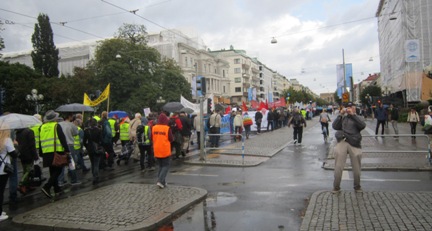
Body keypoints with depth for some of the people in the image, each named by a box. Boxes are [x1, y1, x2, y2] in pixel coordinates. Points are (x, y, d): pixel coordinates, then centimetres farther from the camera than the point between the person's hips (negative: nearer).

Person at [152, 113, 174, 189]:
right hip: (165, 150, -4)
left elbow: (152, 138, 9)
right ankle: (160, 181, -8)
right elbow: (171, 139, -8)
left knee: (160, 166, 18)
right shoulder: (167, 128, -14)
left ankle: (162, 182, 18)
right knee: (166, 166, 7)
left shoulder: (154, 128, -2)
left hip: (157, 150, 4)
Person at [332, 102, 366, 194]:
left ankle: (357, 187, 27)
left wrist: (353, 114, -12)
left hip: (354, 144, 0)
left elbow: (363, 125, -8)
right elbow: (334, 126, 0)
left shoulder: (357, 118, 14)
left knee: (357, 168, 8)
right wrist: (340, 114, -6)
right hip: (342, 142, 0)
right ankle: (336, 187, 9)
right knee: (338, 167, -2)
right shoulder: (342, 118, 16)